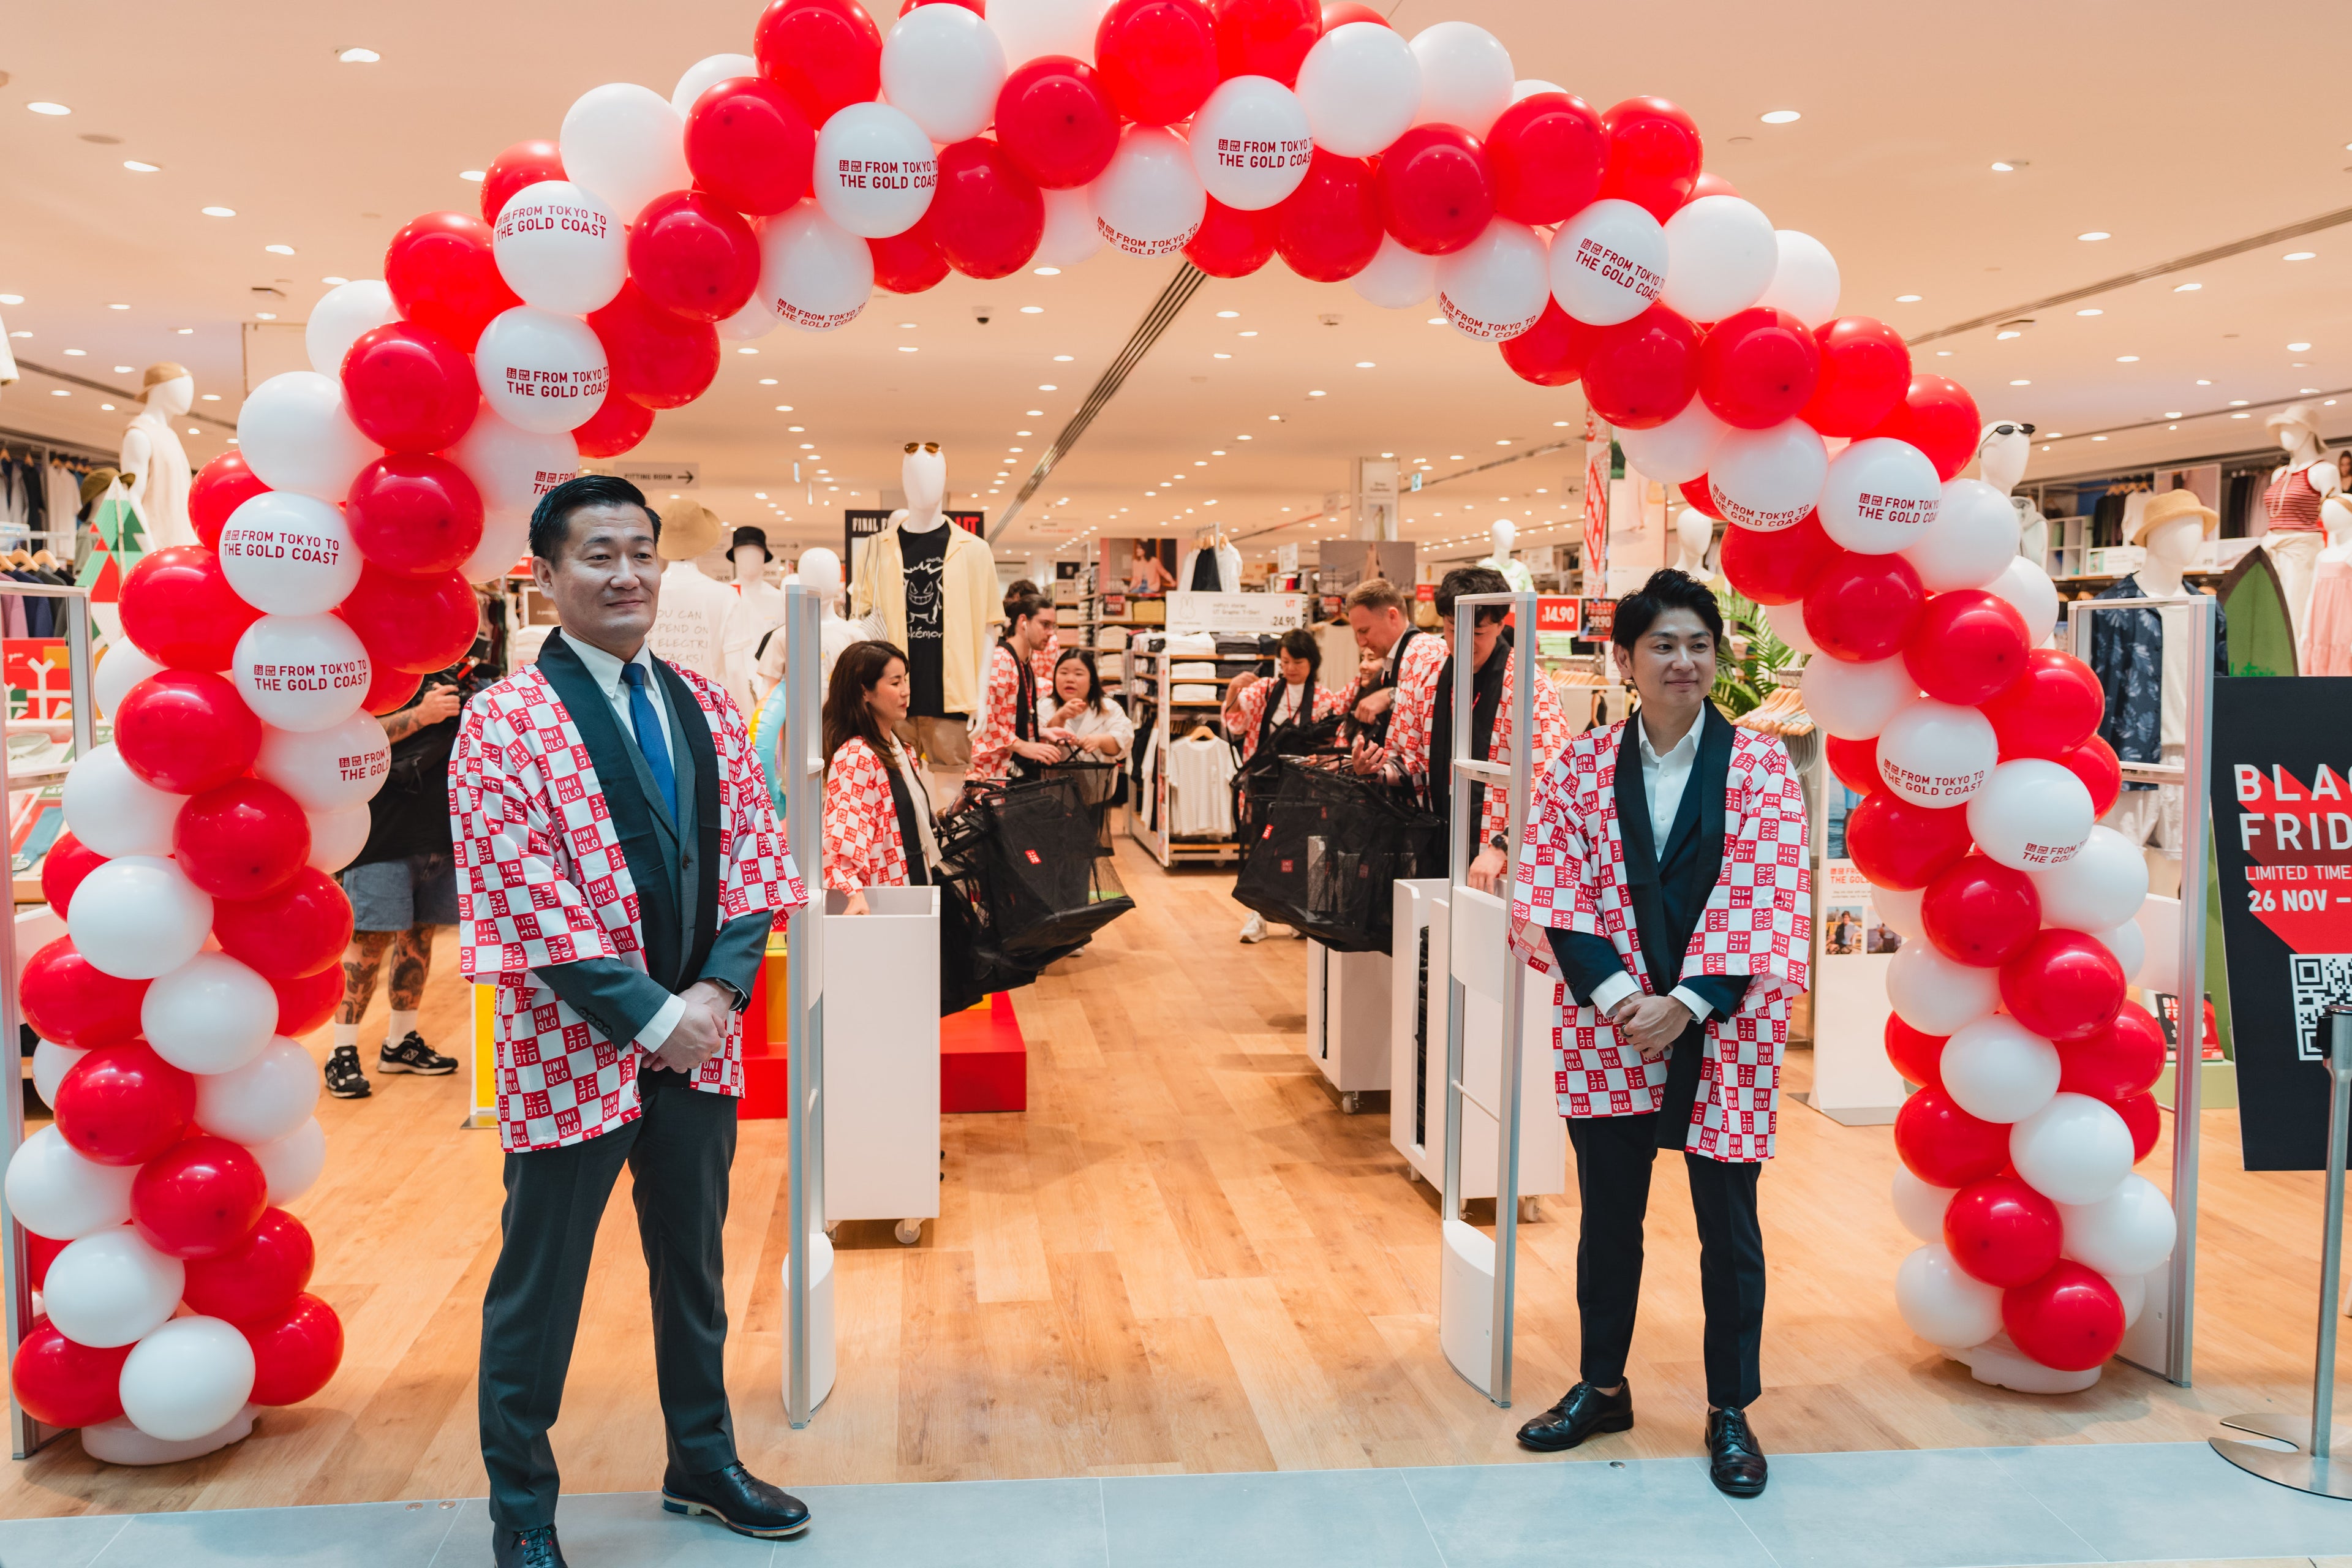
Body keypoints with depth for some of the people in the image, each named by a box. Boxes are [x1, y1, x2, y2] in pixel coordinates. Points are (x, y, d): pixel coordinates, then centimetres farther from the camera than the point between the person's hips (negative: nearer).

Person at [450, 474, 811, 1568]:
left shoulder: (708, 708, 7)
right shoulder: (504, 722, -10)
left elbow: (750, 858, 5)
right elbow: (522, 898, -15)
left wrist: (716, 992, -9)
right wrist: (649, 1015, -17)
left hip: (701, 1043, 6)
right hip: (572, 1048, -5)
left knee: (695, 1264, 19)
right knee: (539, 1284, 7)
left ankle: (704, 1464, 38)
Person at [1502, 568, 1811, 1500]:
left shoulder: (1761, 765, -3)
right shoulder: (1582, 767, 2)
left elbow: (1772, 901, -9)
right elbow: (1549, 891, -3)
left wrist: (1688, 1003, -16)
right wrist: (1615, 993, -16)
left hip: (1724, 1031, -2)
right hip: (1607, 1030, 2)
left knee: (1729, 1224, 7)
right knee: (1608, 1215, 14)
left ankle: (1730, 1412, 25)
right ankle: (1601, 1386, 33)